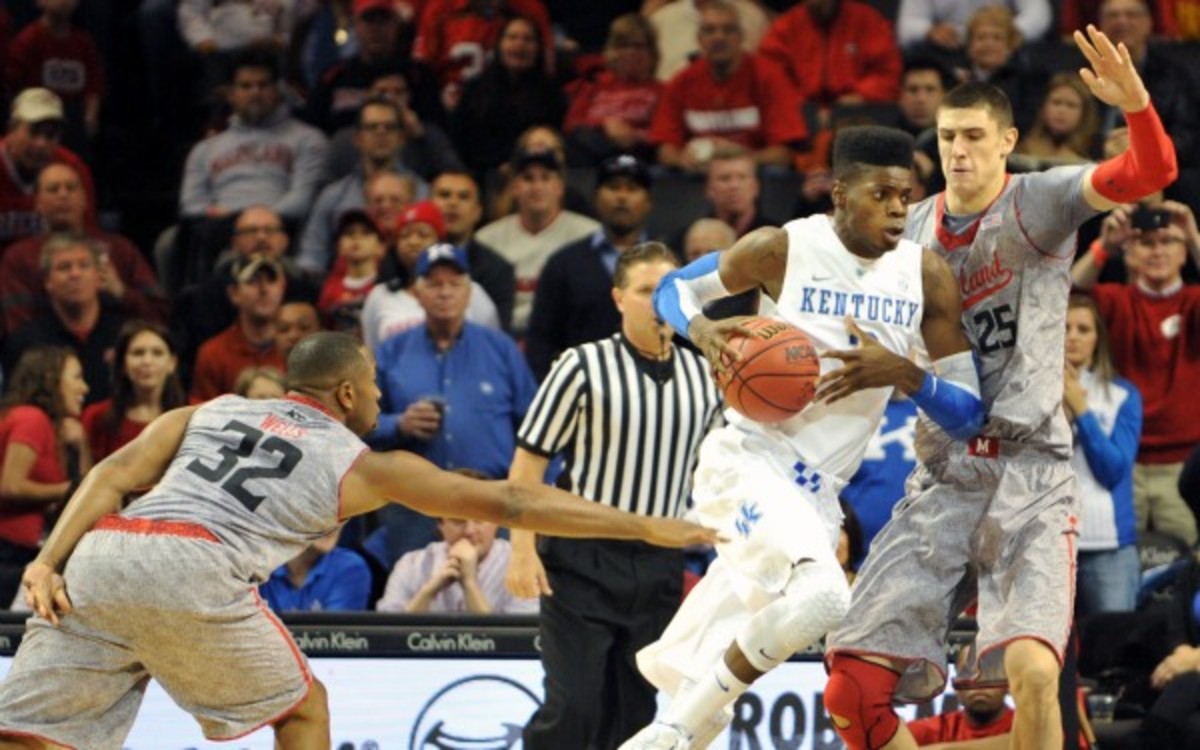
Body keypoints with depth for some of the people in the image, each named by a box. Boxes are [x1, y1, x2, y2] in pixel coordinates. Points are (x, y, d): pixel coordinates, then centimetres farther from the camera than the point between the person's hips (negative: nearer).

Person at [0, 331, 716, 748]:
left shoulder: (206, 414, 30)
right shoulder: (362, 465, 20)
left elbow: (115, 475, 13)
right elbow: (509, 502, 23)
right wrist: (644, 527, 27)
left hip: (97, 556, 3)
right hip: (191, 571, -3)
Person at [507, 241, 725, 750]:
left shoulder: (703, 376, 8)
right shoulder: (584, 366, -7)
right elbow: (528, 463, -6)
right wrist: (522, 551, -13)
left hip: (658, 568, 5)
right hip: (581, 560, -5)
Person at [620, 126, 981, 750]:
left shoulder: (926, 277, -1)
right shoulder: (783, 249, -10)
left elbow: (968, 411, -1)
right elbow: (675, 289, 7)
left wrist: (902, 374, -21)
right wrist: (704, 332, -16)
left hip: (820, 489, 6)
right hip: (752, 459, -6)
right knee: (822, 594, -32)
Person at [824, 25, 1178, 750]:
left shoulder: (1038, 203, -2)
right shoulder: (911, 231, 12)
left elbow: (1151, 173, -19)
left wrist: (1136, 104, -39)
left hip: (1030, 477, -5)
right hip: (941, 480, 5)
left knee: (1032, 670, -26)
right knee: (851, 689, -4)